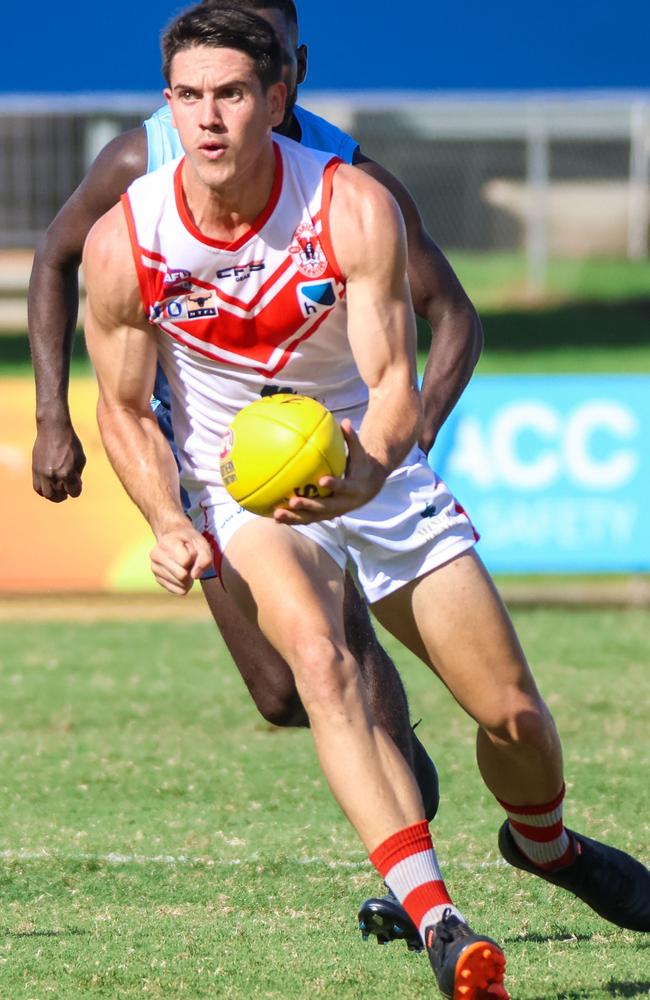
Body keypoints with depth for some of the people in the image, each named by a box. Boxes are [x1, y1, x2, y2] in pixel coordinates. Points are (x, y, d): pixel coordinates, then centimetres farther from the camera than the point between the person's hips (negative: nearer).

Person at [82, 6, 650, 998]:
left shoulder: (355, 209, -20)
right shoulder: (124, 243, -17)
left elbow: (396, 384, -23)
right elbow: (124, 409, -3)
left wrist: (363, 475, -44)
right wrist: (171, 526, -20)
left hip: (374, 473, 1)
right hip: (242, 487, -1)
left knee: (514, 714, 2)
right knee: (317, 652, -33)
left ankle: (543, 843, 39)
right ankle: (434, 919, -42)